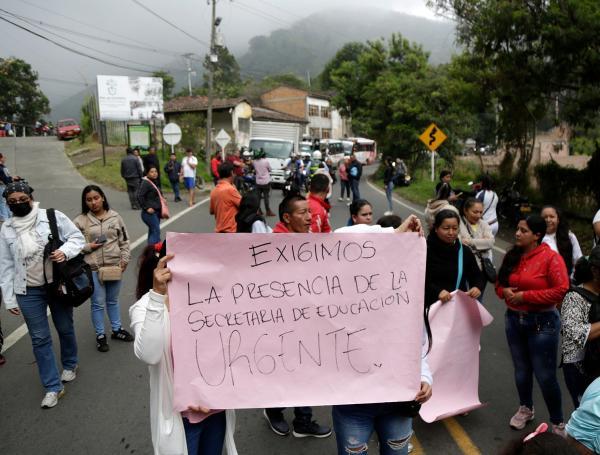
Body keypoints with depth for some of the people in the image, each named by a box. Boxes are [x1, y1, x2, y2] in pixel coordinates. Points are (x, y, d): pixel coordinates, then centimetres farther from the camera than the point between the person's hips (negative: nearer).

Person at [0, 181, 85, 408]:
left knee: (65, 329, 17)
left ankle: (69, 364, 44)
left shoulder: (53, 217, -10)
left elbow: (77, 237, -5)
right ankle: (53, 386, 14)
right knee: (40, 338, 4)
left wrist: (65, 251, -26)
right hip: (28, 292, 2)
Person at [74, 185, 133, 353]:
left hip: (114, 266, 3)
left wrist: (125, 259, 1)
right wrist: (89, 247, -14)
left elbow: (124, 240, 7)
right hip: (93, 269, -2)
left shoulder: (115, 216, 2)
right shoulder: (80, 221, -6)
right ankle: (100, 335, 22)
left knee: (113, 300, 19)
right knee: (98, 303, 6)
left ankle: (117, 329, 35)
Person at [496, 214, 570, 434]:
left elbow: (561, 290, -21)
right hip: (514, 319, 6)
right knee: (521, 369, 19)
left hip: (542, 323, -6)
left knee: (545, 375, 0)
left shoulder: (551, 257, -14)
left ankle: (558, 423, 20)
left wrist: (525, 296, -20)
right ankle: (526, 409, 42)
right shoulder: (512, 256, 5)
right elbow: (500, 284, 13)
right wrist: (505, 291, -10)